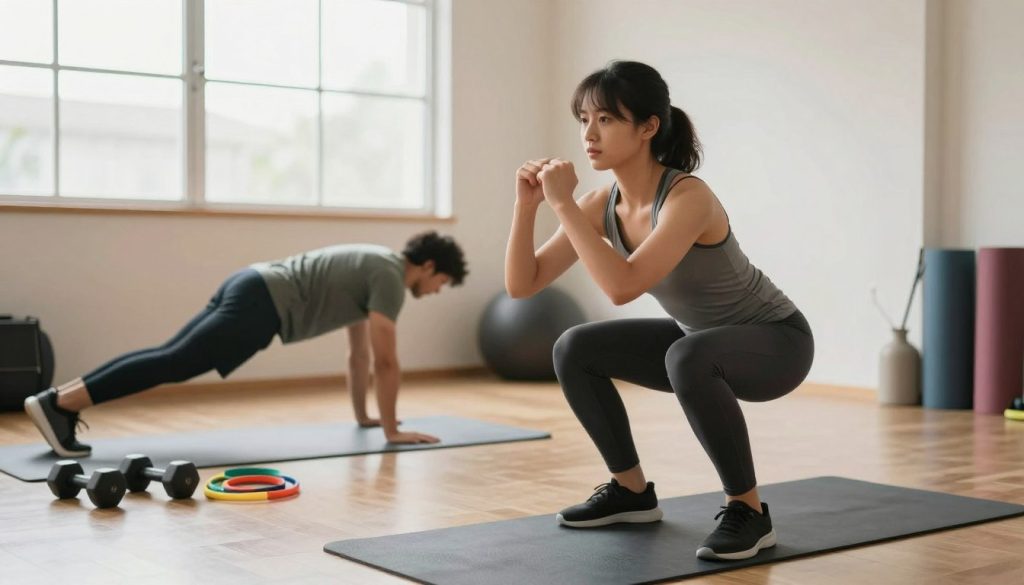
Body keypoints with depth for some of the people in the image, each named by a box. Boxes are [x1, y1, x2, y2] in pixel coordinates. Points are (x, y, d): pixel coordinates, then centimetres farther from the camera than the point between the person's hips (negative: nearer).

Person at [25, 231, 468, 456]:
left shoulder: (373, 267, 27)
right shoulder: (390, 277, -4)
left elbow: (358, 349, 34)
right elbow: (385, 361, -8)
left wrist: (363, 414, 38)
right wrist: (392, 429, -1)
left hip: (251, 287, 10)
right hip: (261, 304, -10)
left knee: (169, 356, 5)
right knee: (175, 365, -16)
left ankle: (62, 396, -2)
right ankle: (59, 404, -24)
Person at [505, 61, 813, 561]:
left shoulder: (688, 197, -31)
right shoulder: (604, 204, -9)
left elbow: (622, 287, -44)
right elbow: (522, 284, -10)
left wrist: (564, 204, -38)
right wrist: (527, 204, -22)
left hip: (776, 341, -7)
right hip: (703, 340, 7)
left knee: (688, 358, -39)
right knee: (575, 351, -3)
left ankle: (748, 511, -18)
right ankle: (632, 491, 13)